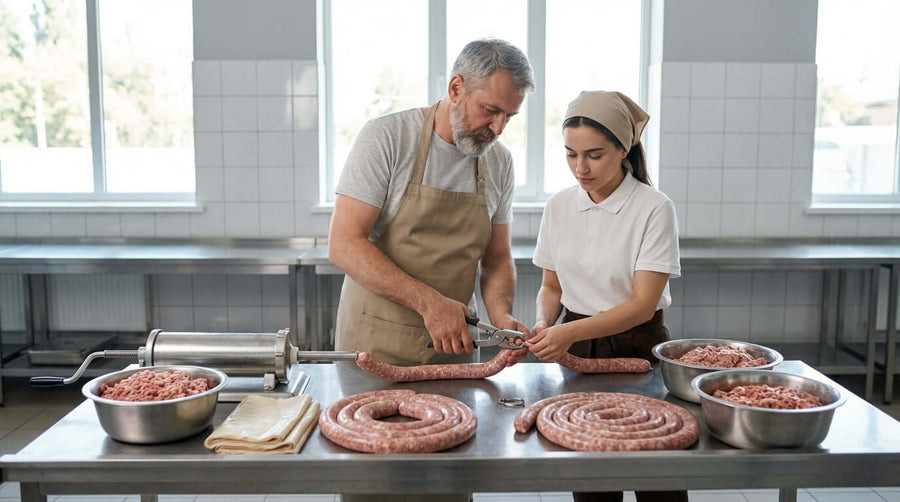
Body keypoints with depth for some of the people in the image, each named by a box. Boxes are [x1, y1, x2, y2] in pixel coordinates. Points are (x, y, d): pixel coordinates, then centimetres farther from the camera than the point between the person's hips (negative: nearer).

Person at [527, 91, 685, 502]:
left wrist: (571, 332, -28)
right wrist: (543, 323, -12)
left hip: (637, 347, -3)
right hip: (577, 352, 4)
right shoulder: (559, 207, 0)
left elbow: (643, 303, -18)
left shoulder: (653, 209, -13)